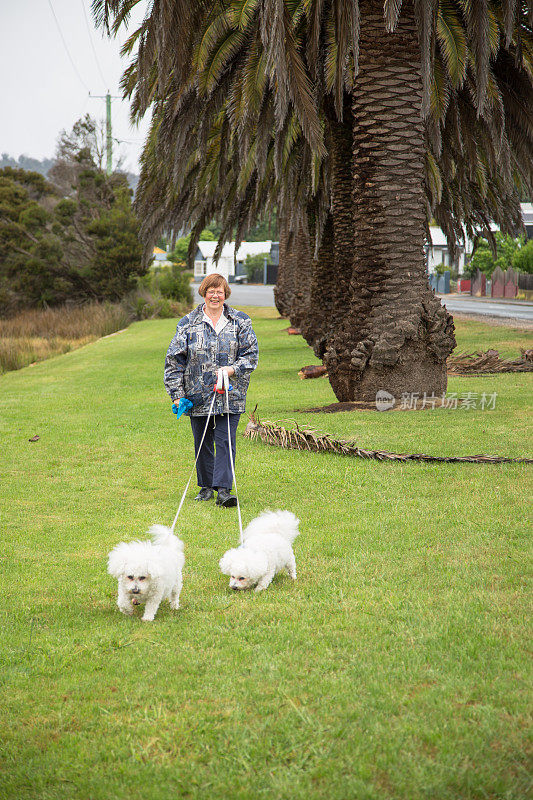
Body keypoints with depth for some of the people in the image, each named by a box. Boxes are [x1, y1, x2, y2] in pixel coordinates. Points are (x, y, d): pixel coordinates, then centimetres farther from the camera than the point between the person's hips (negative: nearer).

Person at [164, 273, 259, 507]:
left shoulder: (240, 321, 4)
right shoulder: (188, 323, 3)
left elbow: (251, 354, 4)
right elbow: (174, 360, 4)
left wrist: (233, 369, -15)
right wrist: (177, 393, -3)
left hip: (230, 395, -1)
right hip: (198, 395, 1)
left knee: (225, 441, -9)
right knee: (202, 443, 9)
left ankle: (223, 490, -11)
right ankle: (206, 486, 24)